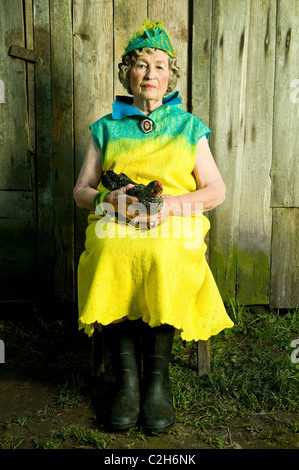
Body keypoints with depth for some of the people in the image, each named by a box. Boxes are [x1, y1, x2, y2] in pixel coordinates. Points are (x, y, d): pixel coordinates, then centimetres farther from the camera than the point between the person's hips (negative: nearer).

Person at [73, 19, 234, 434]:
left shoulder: (188, 127, 17)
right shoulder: (106, 128, 20)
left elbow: (216, 190, 9)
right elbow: (81, 190, 16)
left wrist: (172, 203, -9)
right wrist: (110, 199, -7)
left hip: (174, 227, -1)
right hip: (114, 225, 1)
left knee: (162, 259, -35)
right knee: (109, 257, -33)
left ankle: (158, 378, -18)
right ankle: (127, 378, -20)